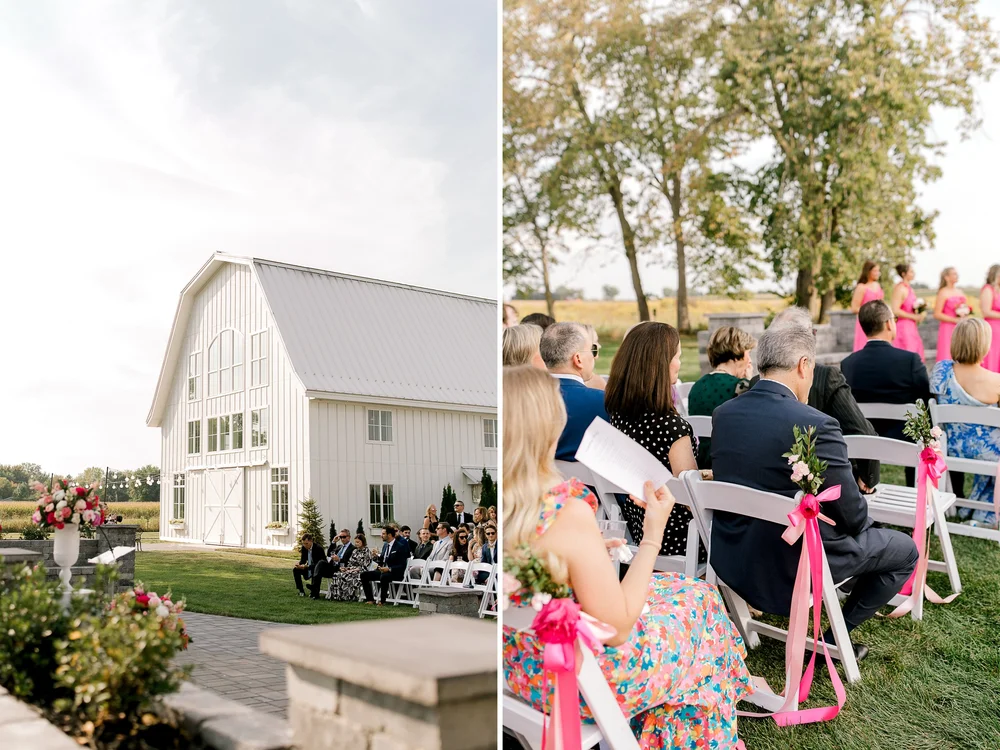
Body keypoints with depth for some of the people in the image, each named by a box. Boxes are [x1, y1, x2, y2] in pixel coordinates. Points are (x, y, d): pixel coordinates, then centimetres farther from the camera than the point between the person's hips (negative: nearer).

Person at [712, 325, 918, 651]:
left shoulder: (722, 414, -4)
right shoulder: (816, 425, -24)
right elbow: (852, 513, -17)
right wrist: (860, 523, 8)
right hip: (795, 568, -7)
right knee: (905, 550, 16)